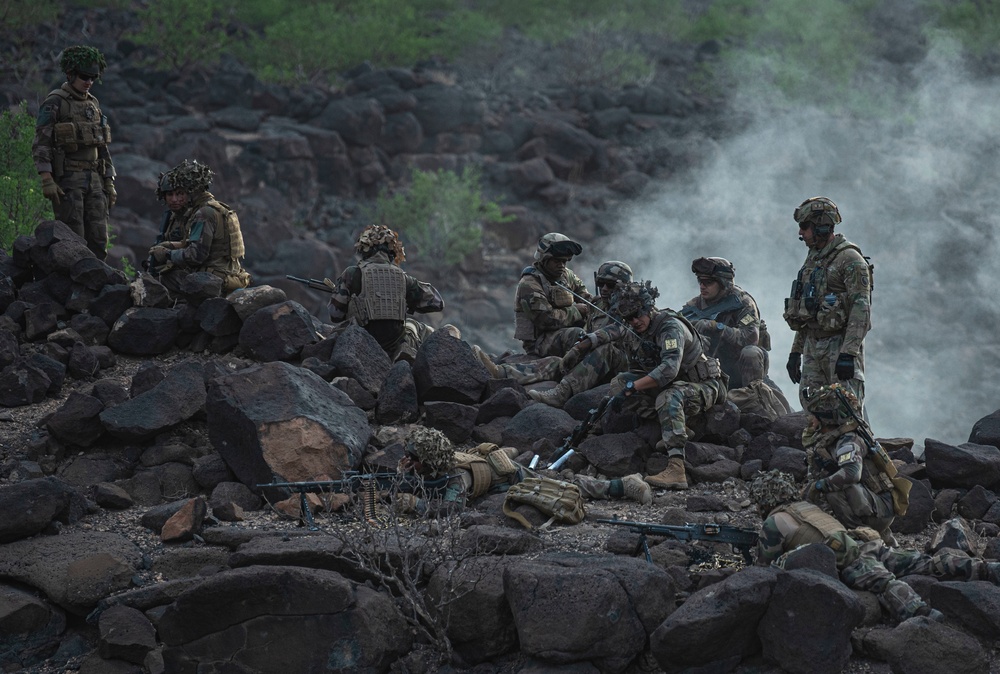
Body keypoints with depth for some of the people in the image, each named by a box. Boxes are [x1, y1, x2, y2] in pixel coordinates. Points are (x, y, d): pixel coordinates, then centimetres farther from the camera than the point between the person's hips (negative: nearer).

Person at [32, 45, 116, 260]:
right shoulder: (54, 103, -4)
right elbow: (41, 144, -11)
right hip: (67, 180, -6)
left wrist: (109, 183, 16)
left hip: (94, 179, 6)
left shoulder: (93, 104, 17)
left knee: (98, 241, 1)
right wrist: (47, 180, -21)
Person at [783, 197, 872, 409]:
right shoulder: (812, 260, 18)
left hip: (841, 345, -8)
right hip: (812, 347, 8)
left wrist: (848, 353, -24)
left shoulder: (850, 260, -9)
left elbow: (861, 310, -17)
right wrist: (796, 351, 20)